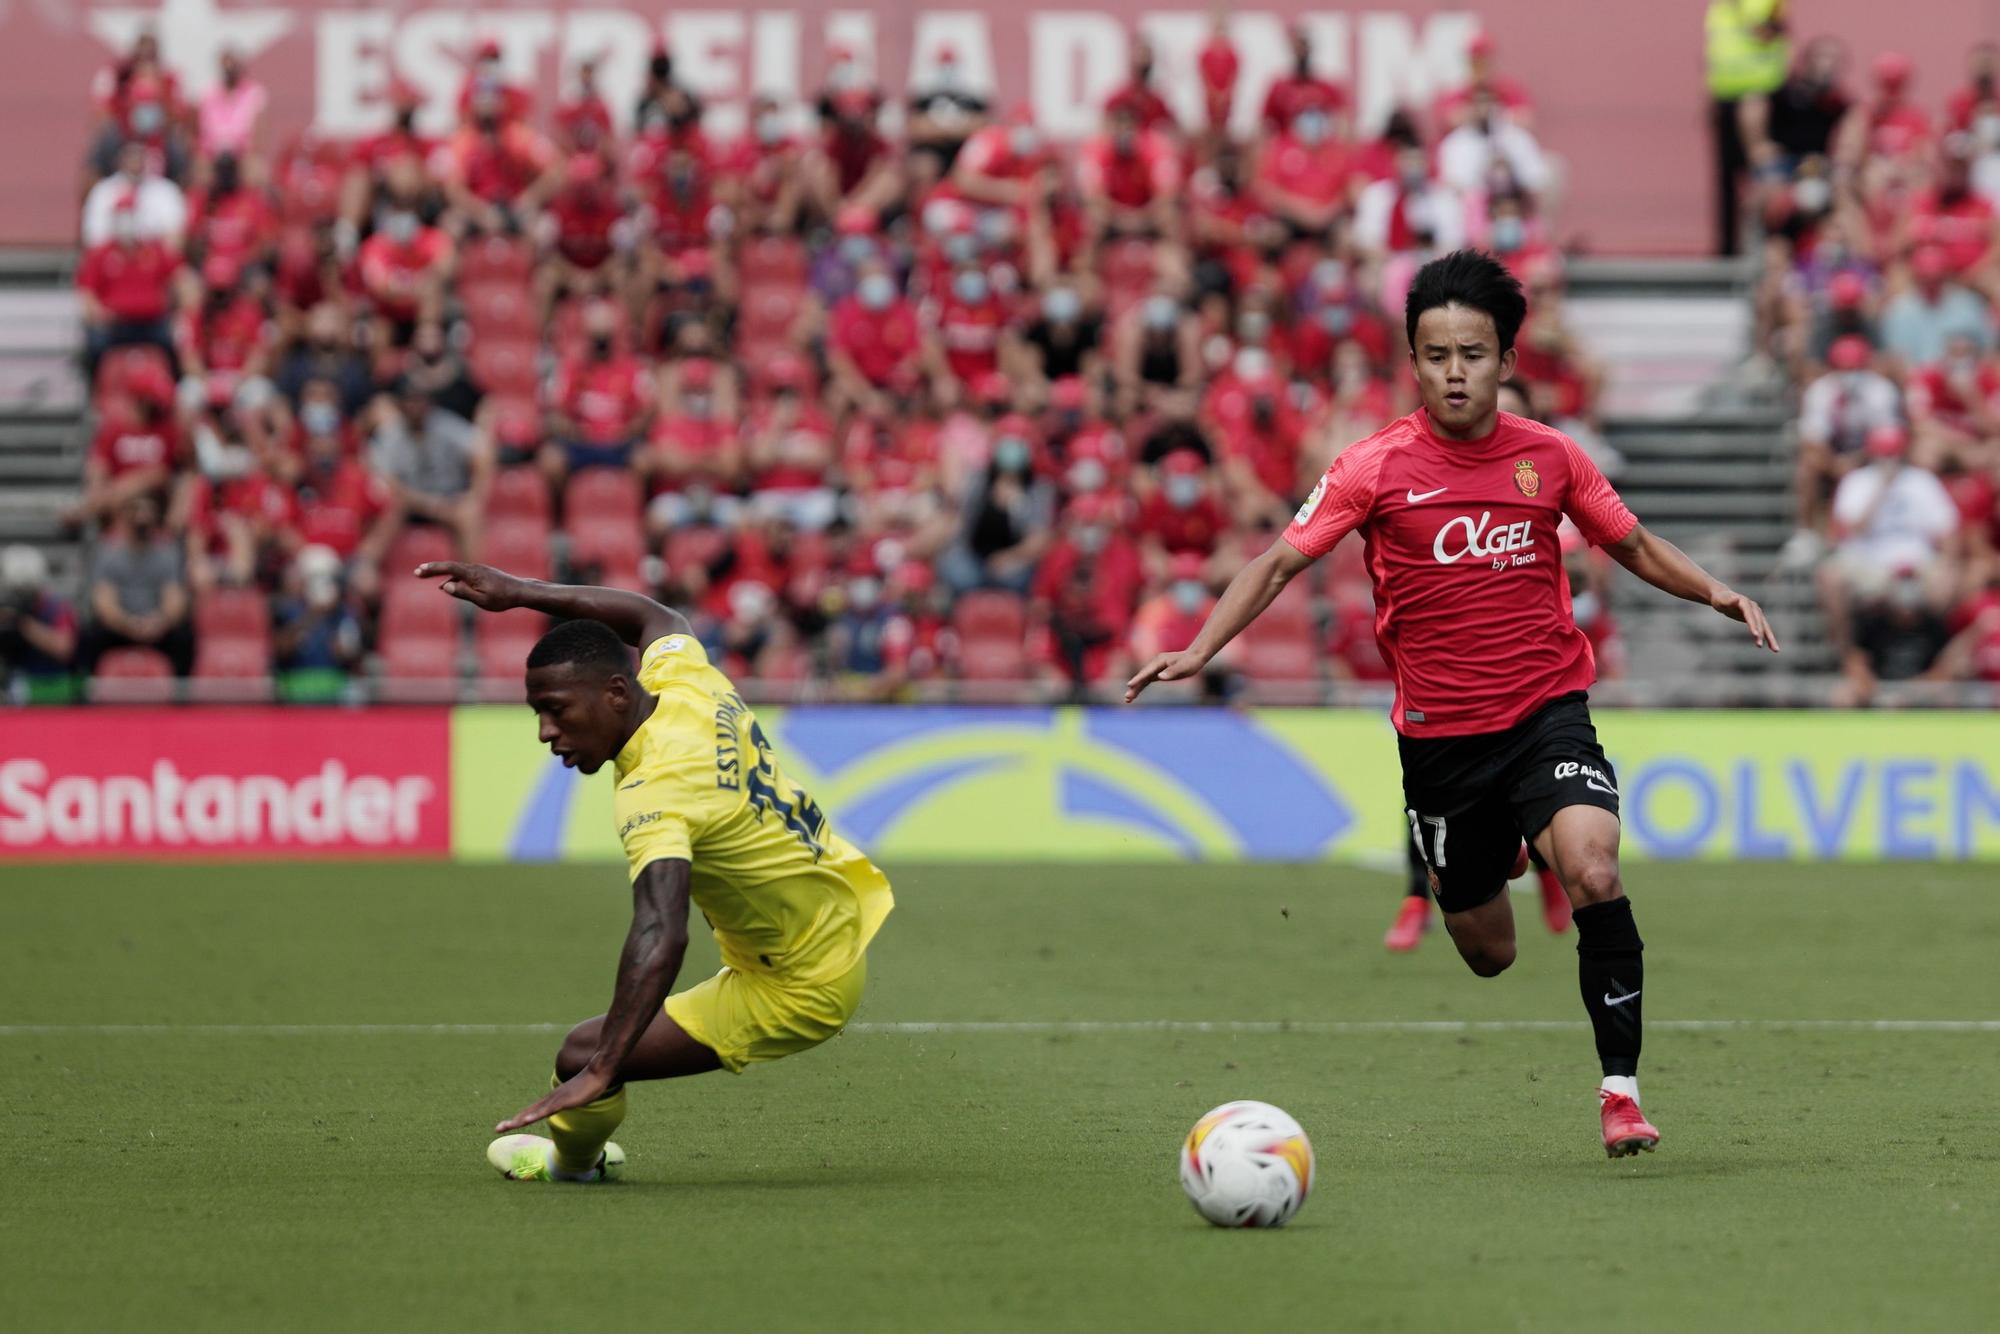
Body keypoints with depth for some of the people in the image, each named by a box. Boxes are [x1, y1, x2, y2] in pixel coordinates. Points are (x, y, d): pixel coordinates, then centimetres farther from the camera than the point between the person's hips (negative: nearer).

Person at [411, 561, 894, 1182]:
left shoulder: (654, 794, -34)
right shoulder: (687, 681, -11)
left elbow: (659, 937, -47)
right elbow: (656, 616, 14)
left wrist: (599, 1071, -54)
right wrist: (520, 592, 9)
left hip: (796, 992, -9)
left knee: (579, 1057, -10)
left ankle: (574, 1160, 19)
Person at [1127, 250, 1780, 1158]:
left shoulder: (1549, 456, 1)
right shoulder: (1376, 468, -6)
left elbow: (1634, 546, 14)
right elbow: (1279, 563, -6)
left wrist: (1713, 591, -4)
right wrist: (1198, 650, -18)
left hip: (1548, 709, 0)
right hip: (1439, 734, 0)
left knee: (1592, 873, -27)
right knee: (1487, 954, 8)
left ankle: (1620, 1086, -17)